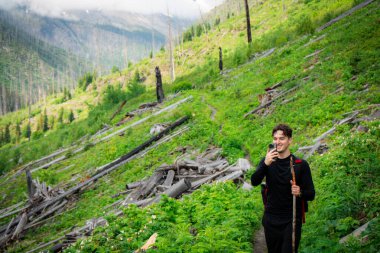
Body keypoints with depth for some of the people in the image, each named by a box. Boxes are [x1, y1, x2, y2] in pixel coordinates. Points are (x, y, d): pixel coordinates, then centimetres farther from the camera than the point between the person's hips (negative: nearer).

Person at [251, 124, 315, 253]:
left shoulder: (301, 164, -7)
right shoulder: (267, 161, -1)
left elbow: (311, 194, -5)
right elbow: (254, 182, -17)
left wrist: (300, 193, -27)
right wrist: (265, 164, -34)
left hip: (292, 220, -2)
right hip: (271, 219, 3)